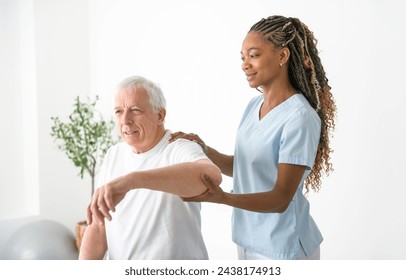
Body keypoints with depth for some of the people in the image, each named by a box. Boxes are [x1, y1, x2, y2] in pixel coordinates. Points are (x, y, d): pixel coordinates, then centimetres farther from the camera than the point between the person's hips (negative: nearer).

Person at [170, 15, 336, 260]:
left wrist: (223, 198, -36)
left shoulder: (300, 118, -22)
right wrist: (204, 150, -7)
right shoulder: (253, 106, 2)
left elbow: (281, 198, -21)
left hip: (283, 248, -6)